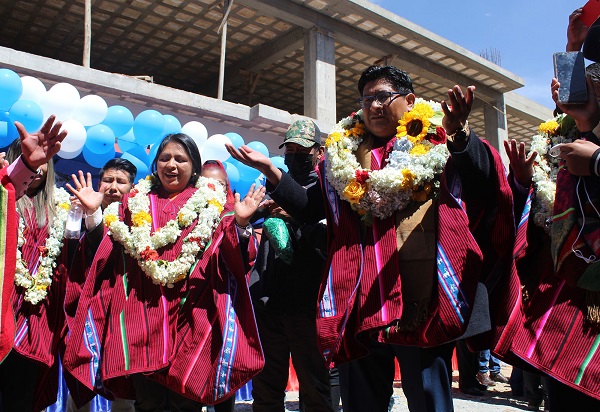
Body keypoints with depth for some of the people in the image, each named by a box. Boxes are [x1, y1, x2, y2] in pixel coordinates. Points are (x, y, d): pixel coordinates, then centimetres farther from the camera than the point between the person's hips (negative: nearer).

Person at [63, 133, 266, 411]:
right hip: (141, 314, 2)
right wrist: (95, 213, 0)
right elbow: (111, 250, 10)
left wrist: (239, 222, -16)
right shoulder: (135, 200, 14)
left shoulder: (211, 202, 7)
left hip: (189, 314, -1)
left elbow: (230, 259, -1)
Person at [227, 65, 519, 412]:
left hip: (420, 297, -3)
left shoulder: (437, 142, 5)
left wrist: (461, 133, -26)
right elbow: (310, 209, 16)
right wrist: (271, 171, 4)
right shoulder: (344, 153, 16)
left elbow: (484, 188, -9)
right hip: (360, 300, 4)